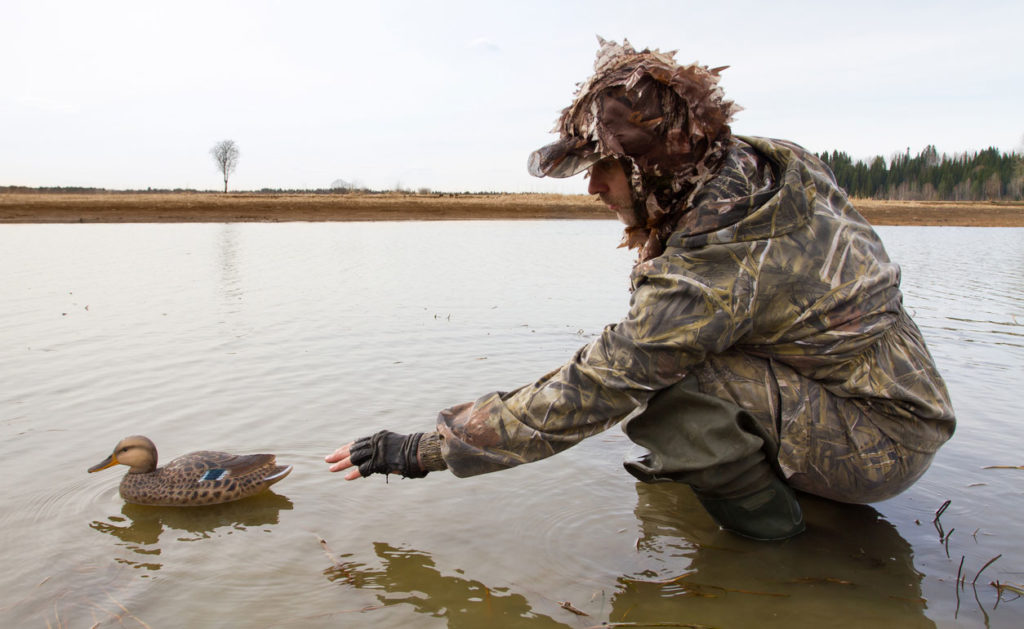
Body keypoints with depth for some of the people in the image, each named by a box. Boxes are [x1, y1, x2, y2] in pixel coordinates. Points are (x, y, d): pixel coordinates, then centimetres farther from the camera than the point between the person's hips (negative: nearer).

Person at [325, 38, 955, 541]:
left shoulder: (709, 270, -31)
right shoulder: (761, 159, -6)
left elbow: (585, 396, -28)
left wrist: (420, 450, -21)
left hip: (880, 443, -8)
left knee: (649, 379, -28)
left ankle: (760, 506, -4)